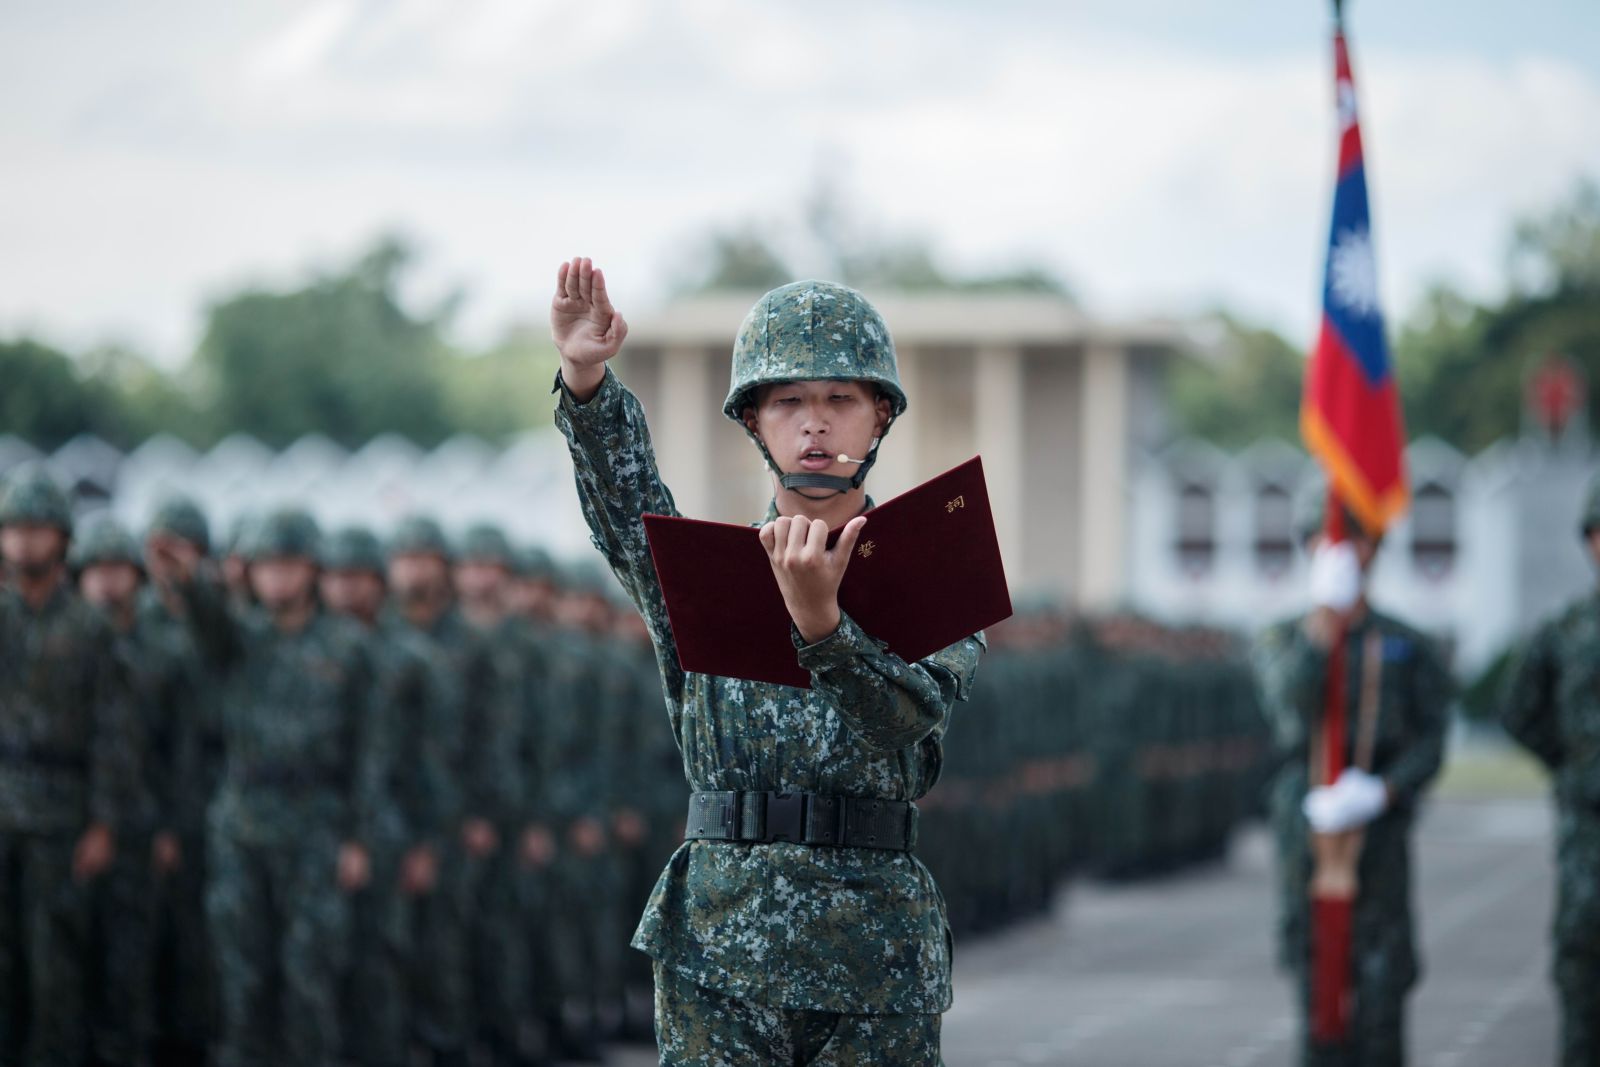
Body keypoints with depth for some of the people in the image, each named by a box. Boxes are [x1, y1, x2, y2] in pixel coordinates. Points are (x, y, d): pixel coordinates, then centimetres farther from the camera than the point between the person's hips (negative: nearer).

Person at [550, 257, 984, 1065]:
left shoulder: (931, 580, 5)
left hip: (879, 967, -1)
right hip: (719, 965, 1)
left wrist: (818, 617, -36)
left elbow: (908, 712, -15)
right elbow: (629, 512, -12)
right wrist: (586, 383, -31)